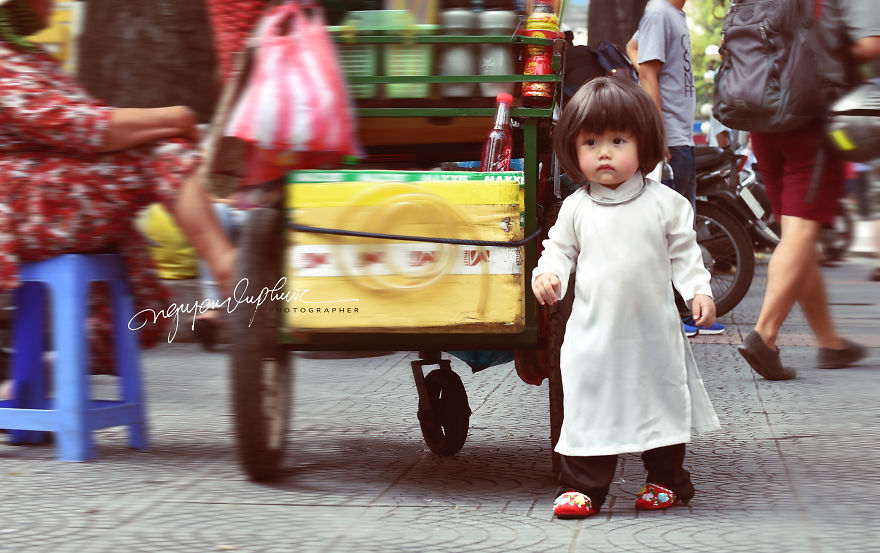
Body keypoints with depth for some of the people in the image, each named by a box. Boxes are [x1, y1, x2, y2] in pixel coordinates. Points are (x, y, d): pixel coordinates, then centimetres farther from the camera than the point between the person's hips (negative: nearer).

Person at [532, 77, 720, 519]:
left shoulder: (665, 203, -2)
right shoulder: (576, 208, 1)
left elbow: (684, 253, 2)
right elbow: (560, 248, 10)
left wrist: (699, 291, -9)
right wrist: (547, 274, -10)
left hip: (653, 330, 0)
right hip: (594, 329, 0)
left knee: (661, 398, 10)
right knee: (591, 404, 0)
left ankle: (667, 480, 25)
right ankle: (582, 485, 8)